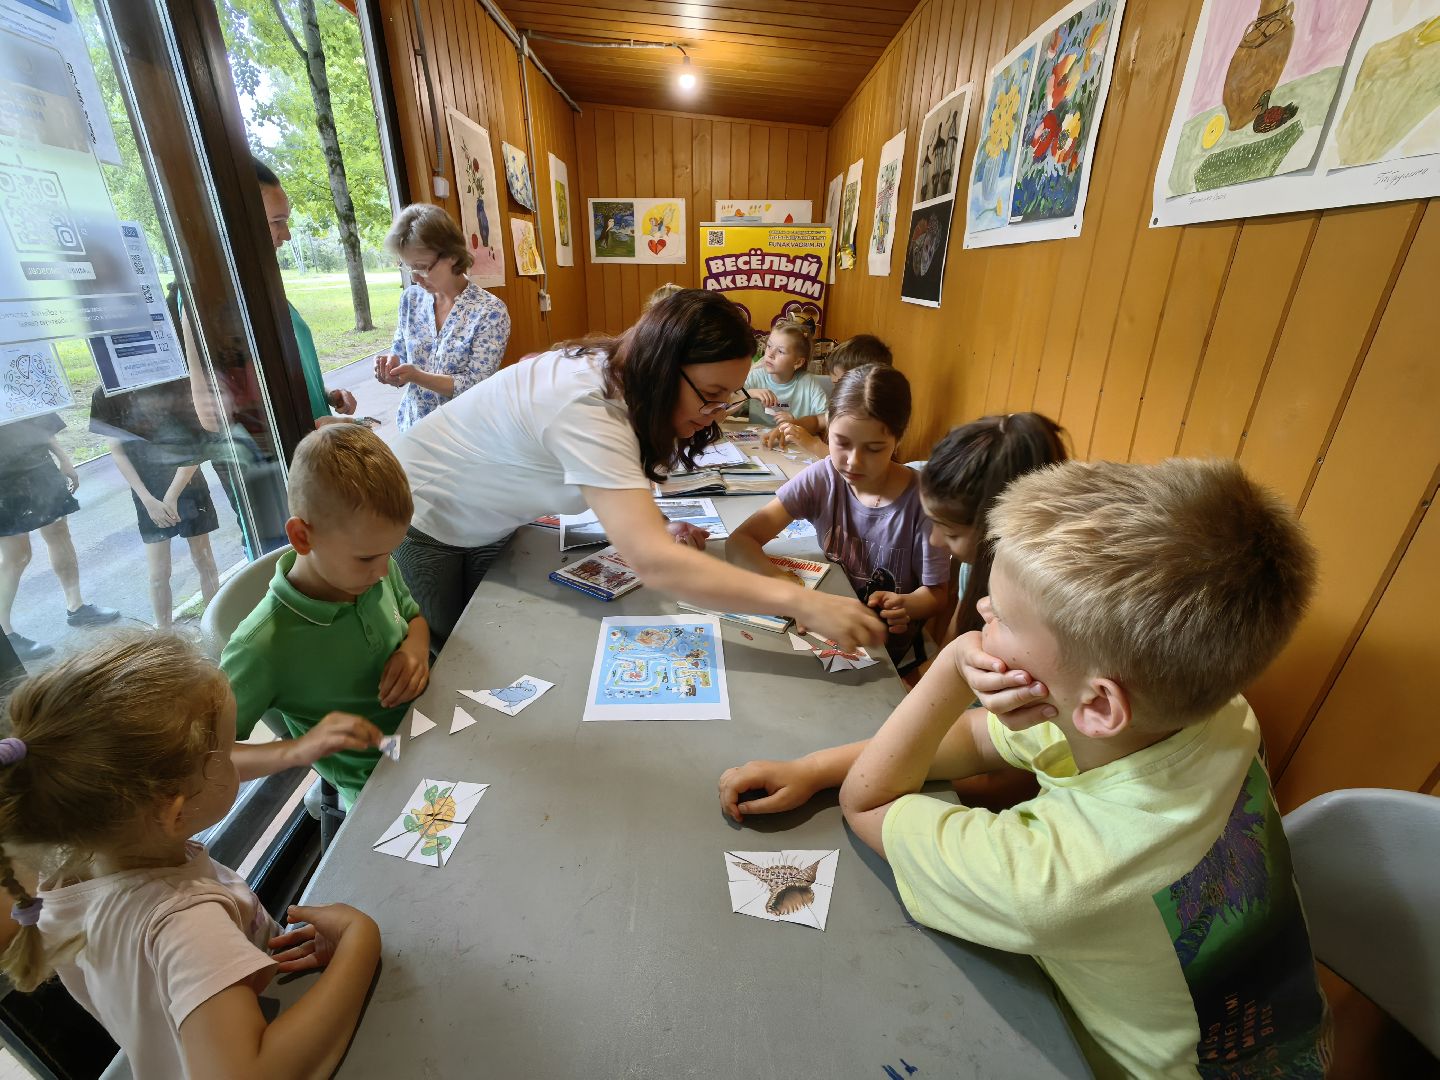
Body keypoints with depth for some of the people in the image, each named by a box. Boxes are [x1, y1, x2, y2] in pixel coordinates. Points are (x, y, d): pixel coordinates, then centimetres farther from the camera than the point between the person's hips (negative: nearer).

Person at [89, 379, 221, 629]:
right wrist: (148, 500, -9)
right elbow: (117, 452, -2)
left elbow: (195, 446, -9)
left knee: (204, 560, 9)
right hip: (148, 492, 1)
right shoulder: (105, 396, -5)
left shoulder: (173, 385, -9)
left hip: (186, 486, -1)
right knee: (158, 573, 3)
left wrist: (172, 495, -12)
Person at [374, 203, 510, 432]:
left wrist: (417, 376, -22)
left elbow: (476, 385, -12)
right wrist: (392, 366, -7)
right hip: (412, 427, 4)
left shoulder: (490, 311, -10)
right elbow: (400, 355, 15)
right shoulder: (410, 299, 7)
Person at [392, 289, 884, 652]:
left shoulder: (618, 375, -14)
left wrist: (656, 529, -21)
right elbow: (653, 563, -49)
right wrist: (804, 604, -51)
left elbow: (613, 489, -1)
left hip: (488, 524, 7)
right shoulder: (587, 408, -40)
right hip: (423, 517, -7)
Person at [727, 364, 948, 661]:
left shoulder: (921, 501, -18)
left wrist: (905, 606, -28)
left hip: (885, 651, -1)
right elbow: (739, 542, -16)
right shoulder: (820, 479, -13)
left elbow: (935, 594, -5)